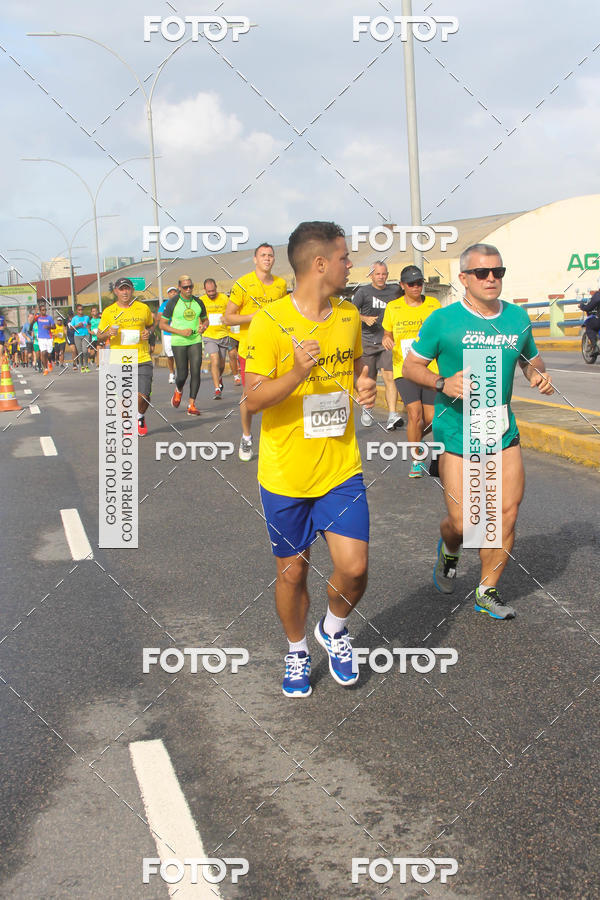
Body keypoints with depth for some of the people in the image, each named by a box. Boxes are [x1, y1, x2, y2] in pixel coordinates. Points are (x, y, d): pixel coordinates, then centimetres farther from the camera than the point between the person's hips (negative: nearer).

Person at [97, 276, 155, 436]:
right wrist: (108, 334, -11)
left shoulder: (144, 308, 5)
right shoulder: (108, 312, 4)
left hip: (142, 359, 0)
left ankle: (140, 418, 22)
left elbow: (150, 325, 24)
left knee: (143, 396, -11)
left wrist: (148, 332, 1)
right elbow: (99, 335, 12)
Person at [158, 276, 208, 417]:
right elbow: (162, 324, -3)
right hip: (178, 342, -2)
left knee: (196, 372, -10)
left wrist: (203, 326, -3)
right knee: (182, 375, -2)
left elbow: (205, 319, 22)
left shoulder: (198, 302, 6)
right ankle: (178, 391, 34)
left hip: (195, 341, 2)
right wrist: (180, 332, -14)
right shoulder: (173, 303, -5)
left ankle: (192, 404, -2)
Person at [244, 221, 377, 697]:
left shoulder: (349, 315, 4)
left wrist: (364, 385, -1)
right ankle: (297, 651, 36)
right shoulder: (270, 321, -13)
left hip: (341, 468, 3)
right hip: (285, 474, -3)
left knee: (354, 568, -7)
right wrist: (296, 374, -32)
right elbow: (252, 400, -14)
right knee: (293, 570, 10)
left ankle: (334, 629, 26)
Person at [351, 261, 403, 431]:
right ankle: (366, 410, 30)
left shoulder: (394, 291, 9)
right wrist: (365, 318, -16)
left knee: (389, 377, -14)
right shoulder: (363, 291, 2)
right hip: (367, 341, -1)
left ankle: (392, 415, -21)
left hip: (387, 341, 1)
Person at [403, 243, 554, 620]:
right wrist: (443, 383, -20)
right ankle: (449, 550, 33)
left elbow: (532, 359, 21)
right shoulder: (443, 320, -8)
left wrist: (540, 375, -3)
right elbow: (411, 366, -2)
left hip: (504, 432, 4)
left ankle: (488, 592, 20)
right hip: (457, 433, -4)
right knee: (463, 523, -5)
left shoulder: (518, 316, 6)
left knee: (507, 515, 1)